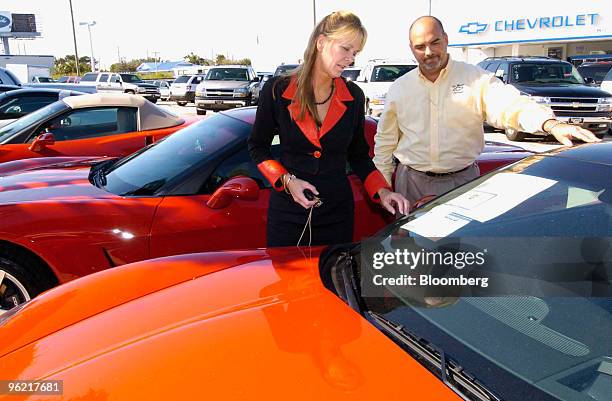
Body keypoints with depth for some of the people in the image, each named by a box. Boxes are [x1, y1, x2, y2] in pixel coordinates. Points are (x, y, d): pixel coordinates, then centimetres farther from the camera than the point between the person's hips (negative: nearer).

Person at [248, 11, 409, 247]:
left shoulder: (354, 97, -2)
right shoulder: (277, 90, -8)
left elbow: (358, 155, 8)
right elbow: (257, 146, 1)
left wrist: (381, 191, -7)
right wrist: (286, 180, -14)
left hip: (337, 210, 2)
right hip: (287, 210, -2)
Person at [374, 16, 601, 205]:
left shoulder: (475, 79, -1)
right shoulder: (399, 88, 7)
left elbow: (509, 105, -16)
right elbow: (385, 141, 11)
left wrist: (551, 125, -34)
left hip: (462, 181, -1)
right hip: (412, 183, 2)